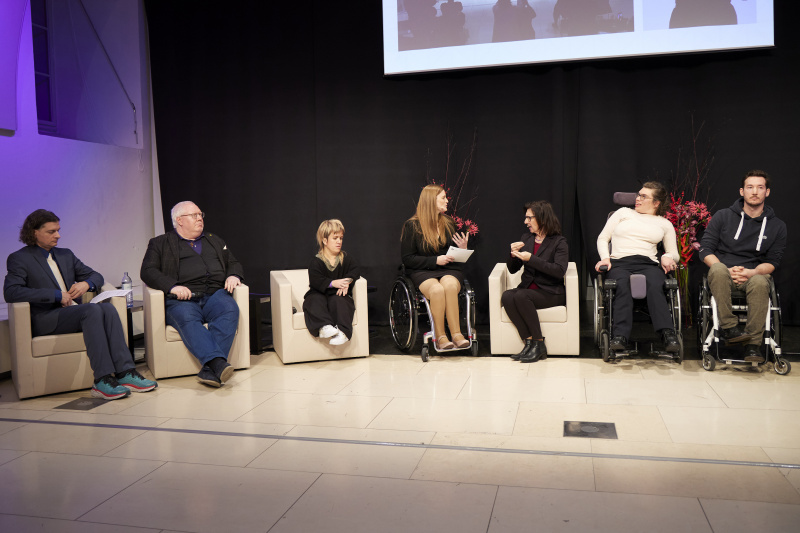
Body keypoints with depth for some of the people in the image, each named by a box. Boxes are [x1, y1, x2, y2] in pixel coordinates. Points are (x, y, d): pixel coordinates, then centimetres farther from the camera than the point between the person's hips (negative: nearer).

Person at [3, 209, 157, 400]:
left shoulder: (65, 255, 23)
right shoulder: (19, 259, 4)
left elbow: (96, 276, 25)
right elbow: (11, 292, -13)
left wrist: (86, 283, -1)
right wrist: (56, 295, -18)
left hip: (72, 311, 6)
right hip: (45, 319, -6)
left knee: (108, 308, -27)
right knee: (92, 310, -34)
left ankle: (125, 372, -36)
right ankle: (103, 379, -40)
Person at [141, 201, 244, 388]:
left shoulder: (214, 240, 32)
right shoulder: (160, 243, 19)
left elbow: (234, 263, 32)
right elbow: (148, 271, 5)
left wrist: (233, 275, 6)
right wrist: (172, 287, -13)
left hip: (214, 295, 3)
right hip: (182, 300, -2)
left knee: (230, 309, -33)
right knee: (187, 319, -38)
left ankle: (210, 369, -43)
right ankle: (219, 364, -51)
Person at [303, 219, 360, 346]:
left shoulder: (346, 258, 10)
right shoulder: (316, 261, -3)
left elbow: (355, 271, 1)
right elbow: (316, 281, -17)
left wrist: (347, 282, -20)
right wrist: (333, 283, -30)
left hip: (338, 294, 1)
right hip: (318, 293, -1)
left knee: (338, 301, -31)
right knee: (316, 301, -33)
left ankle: (342, 331, -46)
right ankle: (324, 327, -52)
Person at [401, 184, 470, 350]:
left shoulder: (448, 223, 15)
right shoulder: (412, 225, 0)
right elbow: (407, 259, -4)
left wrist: (462, 249, 0)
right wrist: (435, 260, -12)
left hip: (449, 270, 3)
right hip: (422, 271, -3)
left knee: (449, 285, -34)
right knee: (437, 289, -36)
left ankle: (457, 334, -31)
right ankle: (440, 337, -25)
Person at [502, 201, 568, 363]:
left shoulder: (559, 242, -1)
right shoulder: (526, 238, 15)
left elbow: (559, 270, -17)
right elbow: (512, 269, 16)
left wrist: (531, 259, -20)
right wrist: (513, 254, -5)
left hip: (550, 292, -5)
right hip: (527, 288, 5)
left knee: (521, 296, -33)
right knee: (506, 296, -27)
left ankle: (539, 344, -23)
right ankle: (529, 342, -24)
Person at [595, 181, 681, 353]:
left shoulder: (664, 224, 26)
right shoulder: (623, 213, 26)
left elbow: (674, 253, 22)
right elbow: (603, 238, 20)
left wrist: (667, 257, -4)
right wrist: (605, 257, 1)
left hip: (648, 263, 1)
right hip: (619, 262, 0)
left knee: (655, 287, -36)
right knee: (622, 286, -37)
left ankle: (668, 335, -46)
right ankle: (620, 337, -47)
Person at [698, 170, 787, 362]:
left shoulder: (777, 226, 12)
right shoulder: (722, 216, 8)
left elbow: (772, 262, 8)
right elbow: (705, 250, 2)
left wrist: (752, 272, -14)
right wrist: (728, 271, -14)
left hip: (754, 273, 1)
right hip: (723, 270, 0)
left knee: (760, 282, -37)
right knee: (718, 270, -38)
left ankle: (753, 344, -33)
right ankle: (729, 327, -34)